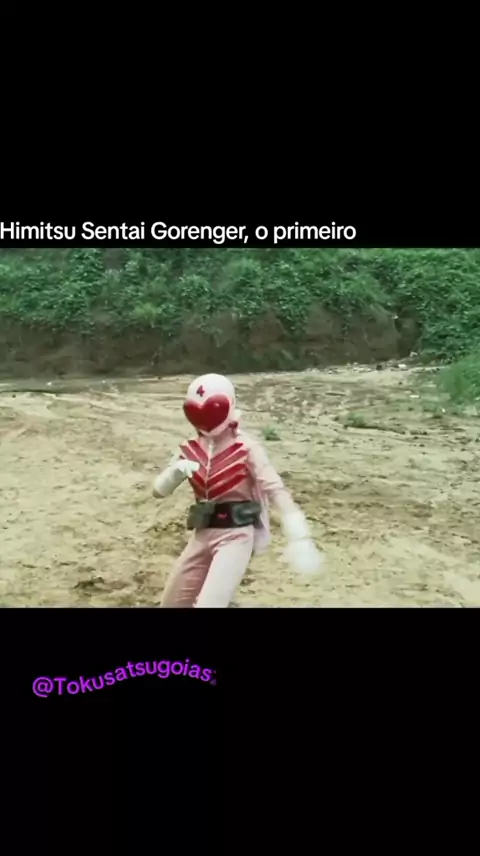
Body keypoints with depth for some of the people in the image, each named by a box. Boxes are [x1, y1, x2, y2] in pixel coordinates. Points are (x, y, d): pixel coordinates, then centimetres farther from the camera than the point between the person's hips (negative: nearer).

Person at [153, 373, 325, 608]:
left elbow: (277, 492, -22)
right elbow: (159, 490, 4)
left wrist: (299, 540, -34)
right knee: (172, 603, 14)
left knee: (208, 603, -18)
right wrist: (177, 472, -19)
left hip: (236, 536, -6)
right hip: (202, 534, 6)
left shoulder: (247, 449, -14)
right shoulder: (191, 449, 2)